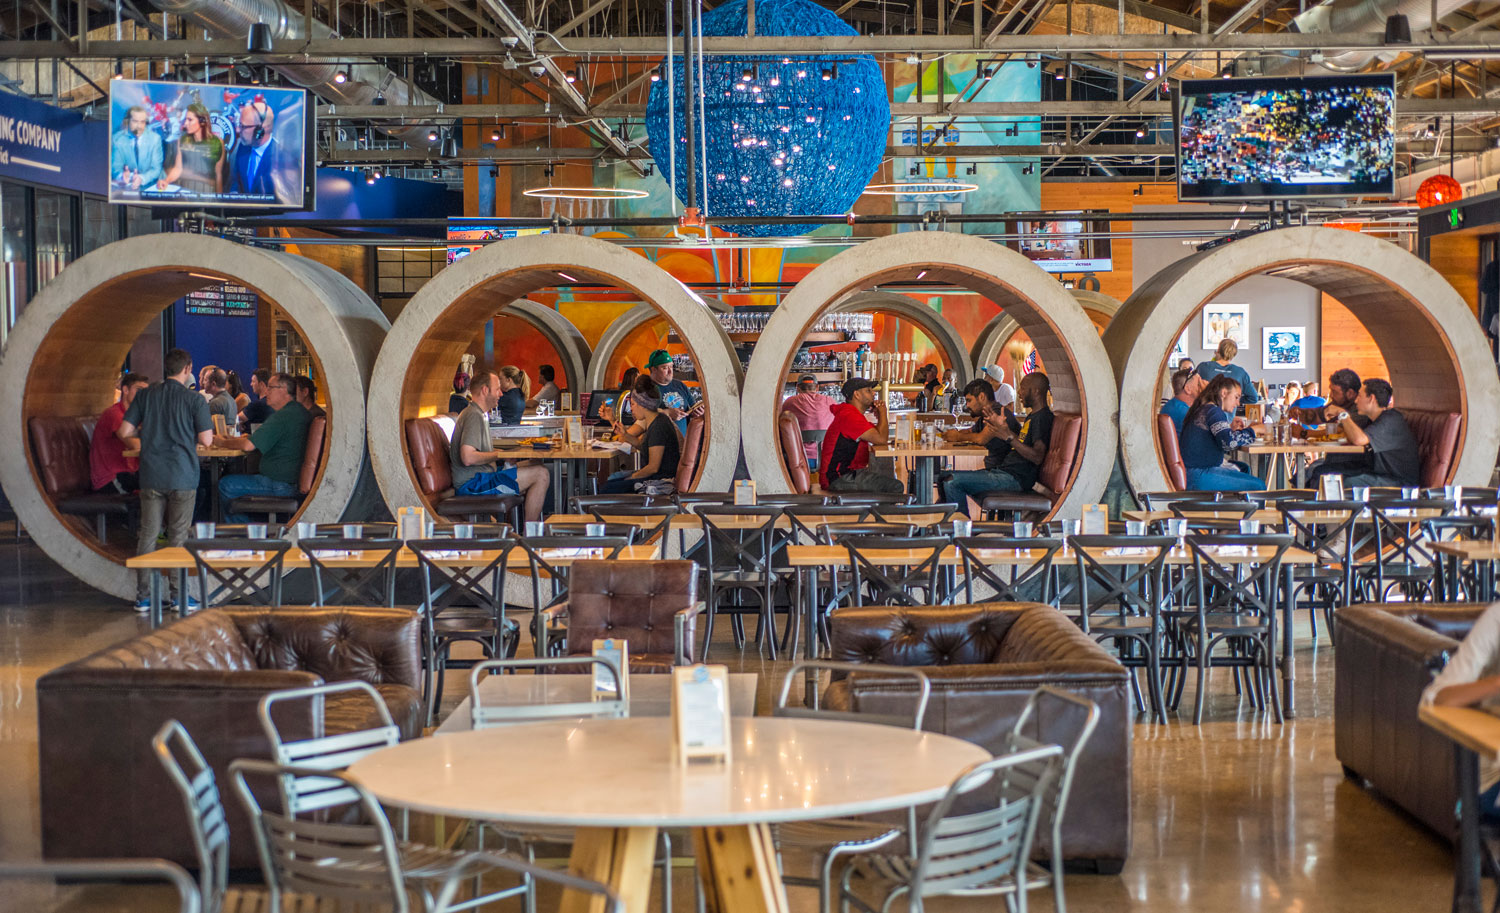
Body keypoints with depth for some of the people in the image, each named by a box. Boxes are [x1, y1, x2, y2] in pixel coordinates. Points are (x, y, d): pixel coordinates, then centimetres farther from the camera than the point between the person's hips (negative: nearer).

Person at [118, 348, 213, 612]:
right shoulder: (194, 400, -6)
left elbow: (124, 432, 2)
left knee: (147, 533, 6)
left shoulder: (145, 395, 4)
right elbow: (206, 440, -7)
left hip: (151, 476, 3)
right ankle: (177, 594, 5)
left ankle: (143, 595, 7)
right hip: (182, 476, -3)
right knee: (178, 535, 3)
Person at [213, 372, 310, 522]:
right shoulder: (299, 411, 14)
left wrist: (222, 442, -4)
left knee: (226, 485, -7)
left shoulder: (283, 416, -20)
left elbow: (248, 445, -23)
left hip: (281, 484, -11)